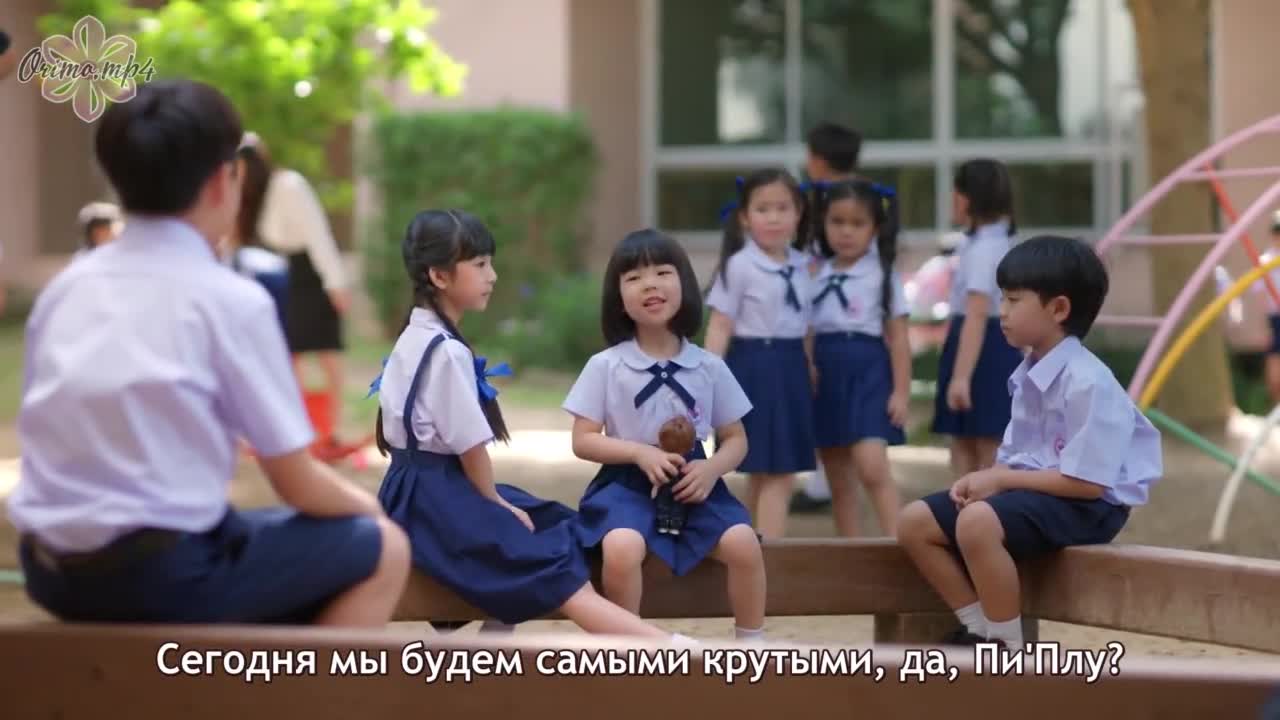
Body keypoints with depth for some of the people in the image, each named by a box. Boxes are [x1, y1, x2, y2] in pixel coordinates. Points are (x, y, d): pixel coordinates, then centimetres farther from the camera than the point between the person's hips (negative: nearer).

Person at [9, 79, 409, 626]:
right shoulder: (231, 299, -7)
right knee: (381, 549, 11)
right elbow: (295, 484, -4)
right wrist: (359, 503, 18)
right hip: (166, 571, -7)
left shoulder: (63, 288, 9)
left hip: (53, 571, 7)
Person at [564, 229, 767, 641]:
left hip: (693, 485, 2)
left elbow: (736, 439, 12)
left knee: (742, 542, -25)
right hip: (629, 484, -2)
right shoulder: (605, 366, -1)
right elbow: (583, 441, -1)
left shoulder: (709, 367, 5)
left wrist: (712, 468, -11)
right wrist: (640, 452, -17)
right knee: (622, 548, -34)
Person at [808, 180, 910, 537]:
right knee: (838, 480, 9)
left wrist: (901, 392, -6)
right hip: (826, 377, 4)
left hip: (868, 373, -4)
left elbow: (898, 339, -1)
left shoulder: (882, 275, 0)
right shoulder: (816, 275, 9)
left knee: (872, 467, -20)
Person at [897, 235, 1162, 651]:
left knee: (978, 522, -35)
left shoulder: (1087, 382, -20)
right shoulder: (1028, 377, 8)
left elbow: (1087, 482, -23)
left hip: (1087, 506, -9)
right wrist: (983, 478, -9)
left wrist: (1000, 479, -17)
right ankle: (980, 630, 5)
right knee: (915, 522, 1)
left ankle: (1008, 647, -19)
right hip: (1032, 490, 9)